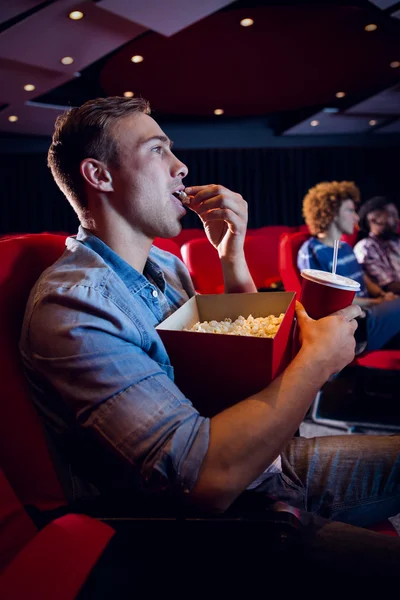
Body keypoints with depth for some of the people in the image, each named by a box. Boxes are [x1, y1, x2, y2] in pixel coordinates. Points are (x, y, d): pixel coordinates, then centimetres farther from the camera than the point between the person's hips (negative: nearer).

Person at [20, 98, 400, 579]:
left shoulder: (165, 264, 7)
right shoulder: (71, 304, -23)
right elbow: (208, 477, -30)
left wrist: (232, 253, -1)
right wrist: (318, 359, -18)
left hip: (267, 462, 9)